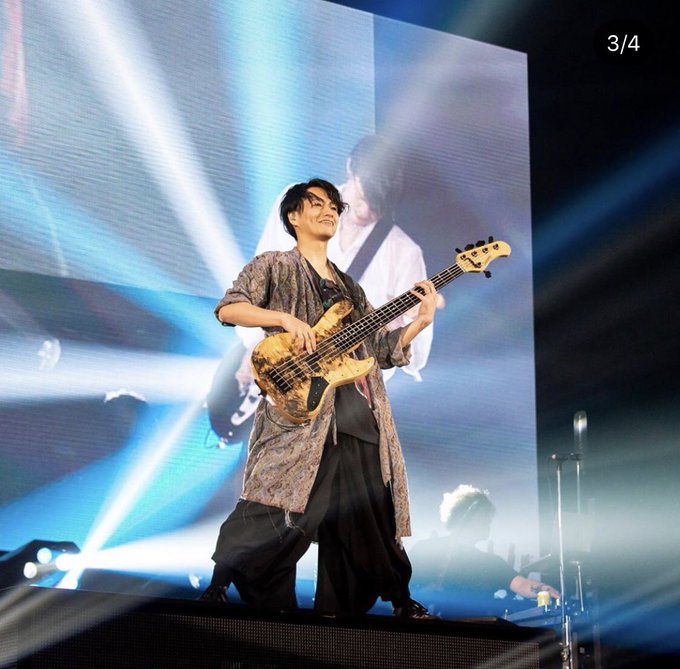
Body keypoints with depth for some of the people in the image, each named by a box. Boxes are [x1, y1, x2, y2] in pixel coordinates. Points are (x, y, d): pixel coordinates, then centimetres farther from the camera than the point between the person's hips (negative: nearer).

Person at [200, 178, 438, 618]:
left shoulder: (349, 287, 27)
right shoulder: (276, 267, 10)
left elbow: (380, 347, 21)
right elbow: (229, 308, -3)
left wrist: (421, 321, 6)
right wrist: (286, 319, -14)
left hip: (359, 419, 6)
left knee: (369, 519, 9)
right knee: (277, 513, -15)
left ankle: (402, 603, 17)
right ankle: (218, 587, -5)